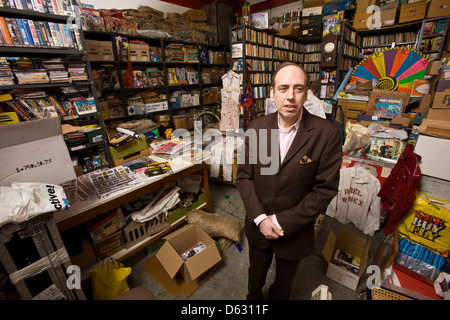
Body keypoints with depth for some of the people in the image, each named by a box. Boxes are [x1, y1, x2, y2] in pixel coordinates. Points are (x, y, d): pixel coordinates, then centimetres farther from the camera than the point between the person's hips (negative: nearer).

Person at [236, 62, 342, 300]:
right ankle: (253, 297, 60)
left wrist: (282, 222, -17)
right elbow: (244, 176, -6)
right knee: (256, 274, 29)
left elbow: (325, 189, -15)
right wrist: (260, 218, -15)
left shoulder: (326, 133, -17)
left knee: (283, 284, 27)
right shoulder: (257, 127, -10)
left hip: (294, 231, -1)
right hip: (257, 225, 2)